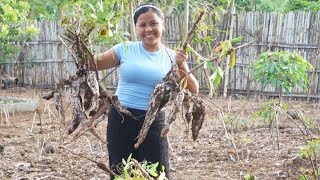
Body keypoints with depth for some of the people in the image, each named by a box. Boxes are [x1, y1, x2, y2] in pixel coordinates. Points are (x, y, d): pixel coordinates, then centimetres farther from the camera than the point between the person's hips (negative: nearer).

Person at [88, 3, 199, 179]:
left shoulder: (172, 57, 1)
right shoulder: (125, 49, 0)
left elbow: (194, 91, -2)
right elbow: (91, 64, 3)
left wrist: (182, 67, -17)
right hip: (120, 119, 1)